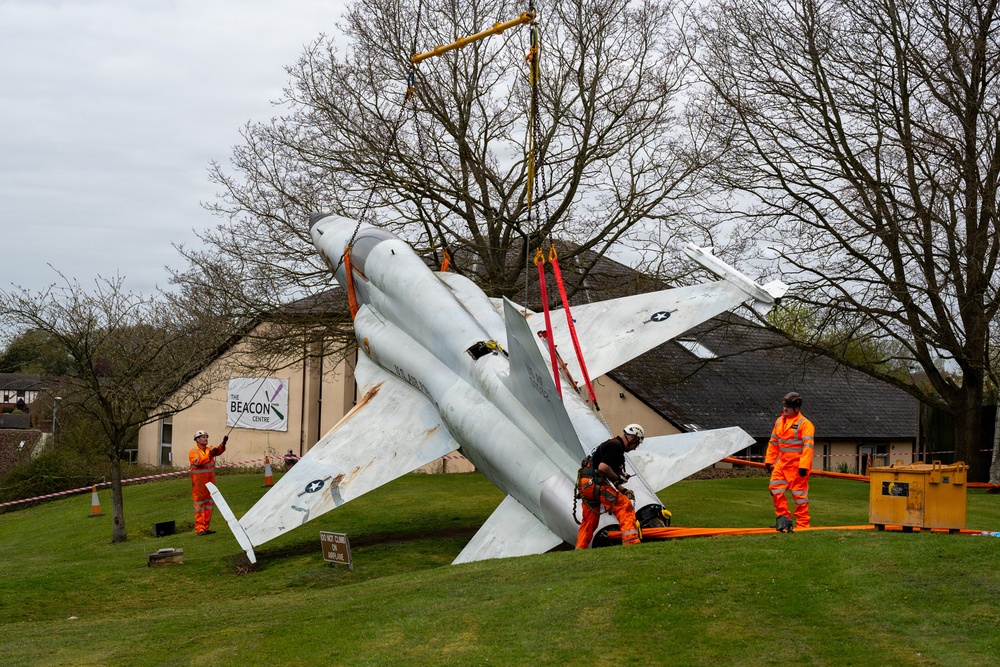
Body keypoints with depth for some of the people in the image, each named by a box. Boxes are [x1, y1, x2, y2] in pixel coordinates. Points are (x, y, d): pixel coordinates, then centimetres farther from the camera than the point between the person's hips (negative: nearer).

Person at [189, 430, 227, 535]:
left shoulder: (210, 449, 13)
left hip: (210, 481, 7)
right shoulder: (193, 451, -4)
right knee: (199, 504, -6)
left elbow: (219, 451, -6)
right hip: (199, 481, -7)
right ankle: (199, 529, -7)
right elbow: (198, 461, -21)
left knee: (209, 504, 10)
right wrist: (209, 455, -30)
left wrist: (223, 444, -26)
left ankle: (205, 527, 18)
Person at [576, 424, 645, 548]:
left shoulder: (611, 444, 25)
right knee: (624, 505, -12)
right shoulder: (615, 446, -8)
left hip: (584, 486, 10)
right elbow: (603, 467, -21)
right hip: (593, 483, -10)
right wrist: (618, 478, -7)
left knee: (589, 521, 17)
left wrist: (623, 490, 20)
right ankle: (631, 541, -21)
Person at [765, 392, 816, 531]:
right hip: (781, 462, 7)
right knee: (776, 488, 3)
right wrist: (769, 461, 16)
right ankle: (783, 517, 16)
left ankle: (802, 524, 7)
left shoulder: (804, 424, -12)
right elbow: (773, 442, 18)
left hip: (797, 465, -7)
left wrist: (803, 466, -24)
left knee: (799, 493, 0)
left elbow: (808, 446, -18)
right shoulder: (779, 422, 11)